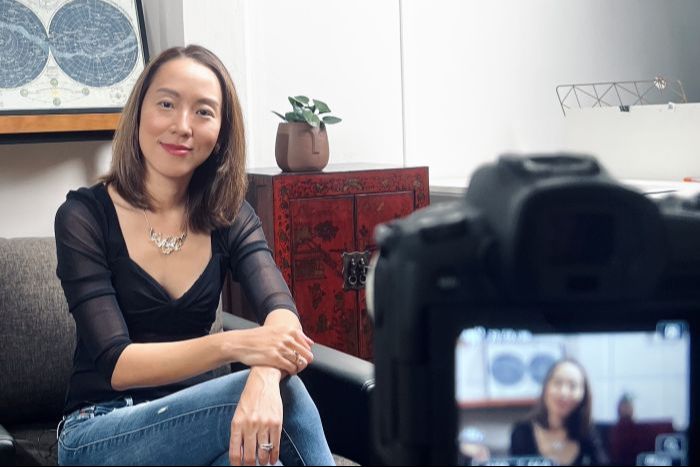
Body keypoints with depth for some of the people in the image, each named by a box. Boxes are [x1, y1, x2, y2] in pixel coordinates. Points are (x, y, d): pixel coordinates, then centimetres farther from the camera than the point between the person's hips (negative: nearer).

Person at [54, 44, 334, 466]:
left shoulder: (231, 217, 3)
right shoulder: (85, 217, -8)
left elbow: (282, 311, -16)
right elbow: (117, 364, -18)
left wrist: (265, 377, -40)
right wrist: (233, 345, -35)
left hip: (193, 419, 4)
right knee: (286, 397, -29)